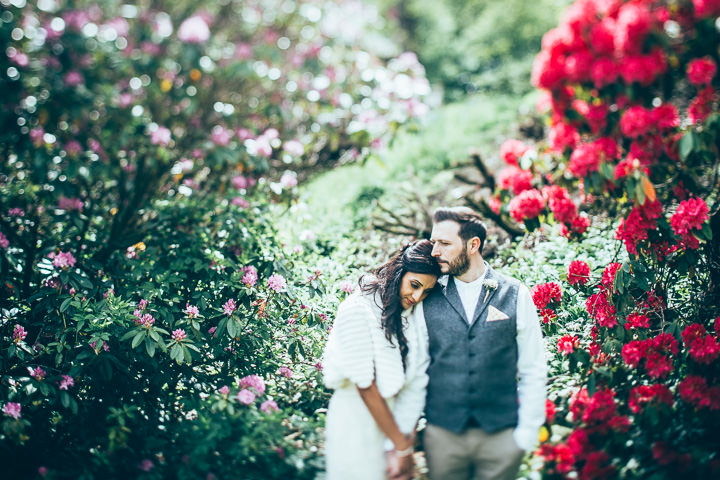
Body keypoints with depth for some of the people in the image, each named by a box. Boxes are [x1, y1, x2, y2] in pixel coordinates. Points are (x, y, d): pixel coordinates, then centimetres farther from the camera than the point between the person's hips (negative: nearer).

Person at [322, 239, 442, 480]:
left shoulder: (417, 312, 0)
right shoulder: (358, 309, -16)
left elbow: (417, 379, -5)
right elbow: (365, 385, -17)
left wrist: (405, 443, -14)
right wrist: (403, 446, -13)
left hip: (395, 417, 5)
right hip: (356, 418, -5)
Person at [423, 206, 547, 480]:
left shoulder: (515, 295, 1)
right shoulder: (428, 297, 3)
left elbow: (533, 371, 3)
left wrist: (526, 434, -2)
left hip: (501, 437, -1)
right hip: (442, 435, 1)